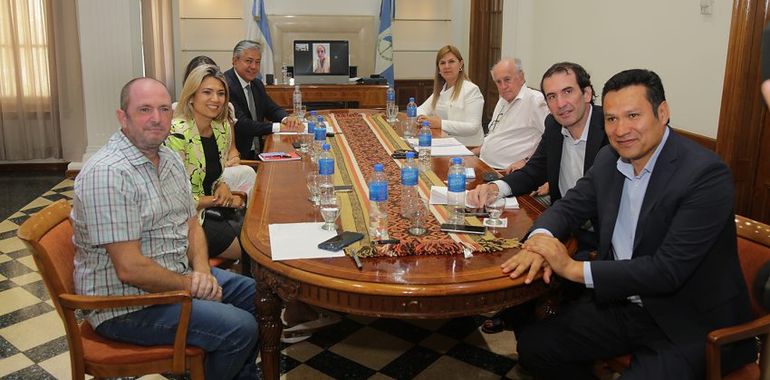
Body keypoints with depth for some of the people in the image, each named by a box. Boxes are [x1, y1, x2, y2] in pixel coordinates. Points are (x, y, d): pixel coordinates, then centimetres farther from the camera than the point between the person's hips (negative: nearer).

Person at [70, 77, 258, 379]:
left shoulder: (170, 159, 6)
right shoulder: (107, 173, -24)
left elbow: (191, 225, 11)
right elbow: (130, 268, -26)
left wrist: (202, 271, -7)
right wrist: (189, 284, -14)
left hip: (179, 275, 10)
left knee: (255, 293, 15)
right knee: (240, 328, -20)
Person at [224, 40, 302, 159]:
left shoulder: (257, 84, 14)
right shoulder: (225, 85, -15)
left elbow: (272, 109, 15)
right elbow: (240, 124, -22)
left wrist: (286, 119, -9)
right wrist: (278, 127, -23)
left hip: (257, 151, 9)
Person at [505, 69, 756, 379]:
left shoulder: (707, 175, -22)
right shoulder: (609, 159, 0)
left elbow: (669, 271, -27)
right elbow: (568, 207, 8)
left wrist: (574, 268, -25)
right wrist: (540, 239, -16)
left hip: (687, 326, -6)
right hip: (619, 304, 6)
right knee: (532, 343, 1)